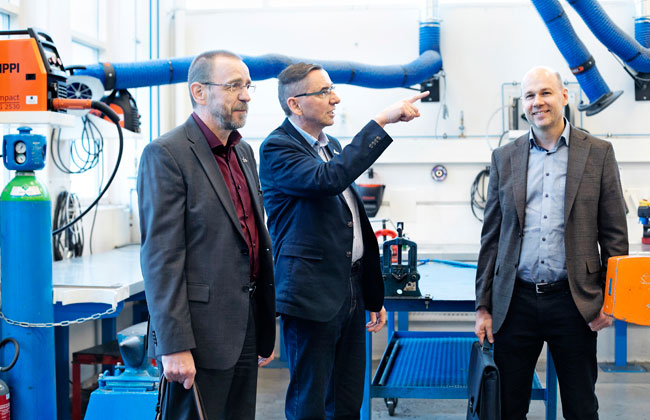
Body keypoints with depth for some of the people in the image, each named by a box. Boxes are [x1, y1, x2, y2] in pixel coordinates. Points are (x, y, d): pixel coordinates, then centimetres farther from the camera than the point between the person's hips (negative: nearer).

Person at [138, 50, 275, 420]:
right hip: (203, 332, -8)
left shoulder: (244, 152, 15)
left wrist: (266, 328, 17)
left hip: (247, 328, 8)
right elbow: (161, 257, -16)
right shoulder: (166, 155, -11)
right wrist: (174, 346, -20)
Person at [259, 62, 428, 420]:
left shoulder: (331, 146, 16)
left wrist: (373, 295, 21)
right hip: (312, 296, -8)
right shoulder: (277, 148, -10)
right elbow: (329, 179, -30)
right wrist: (382, 121, -26)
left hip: (351, 292, 8)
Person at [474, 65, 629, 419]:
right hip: (515, 301, 2)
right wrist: (483, 306, 6)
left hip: (573, 301, -1)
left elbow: (614, 233, 3)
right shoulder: (504, 158, 8)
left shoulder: (598, 153, 3)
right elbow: (491, 237, 10)